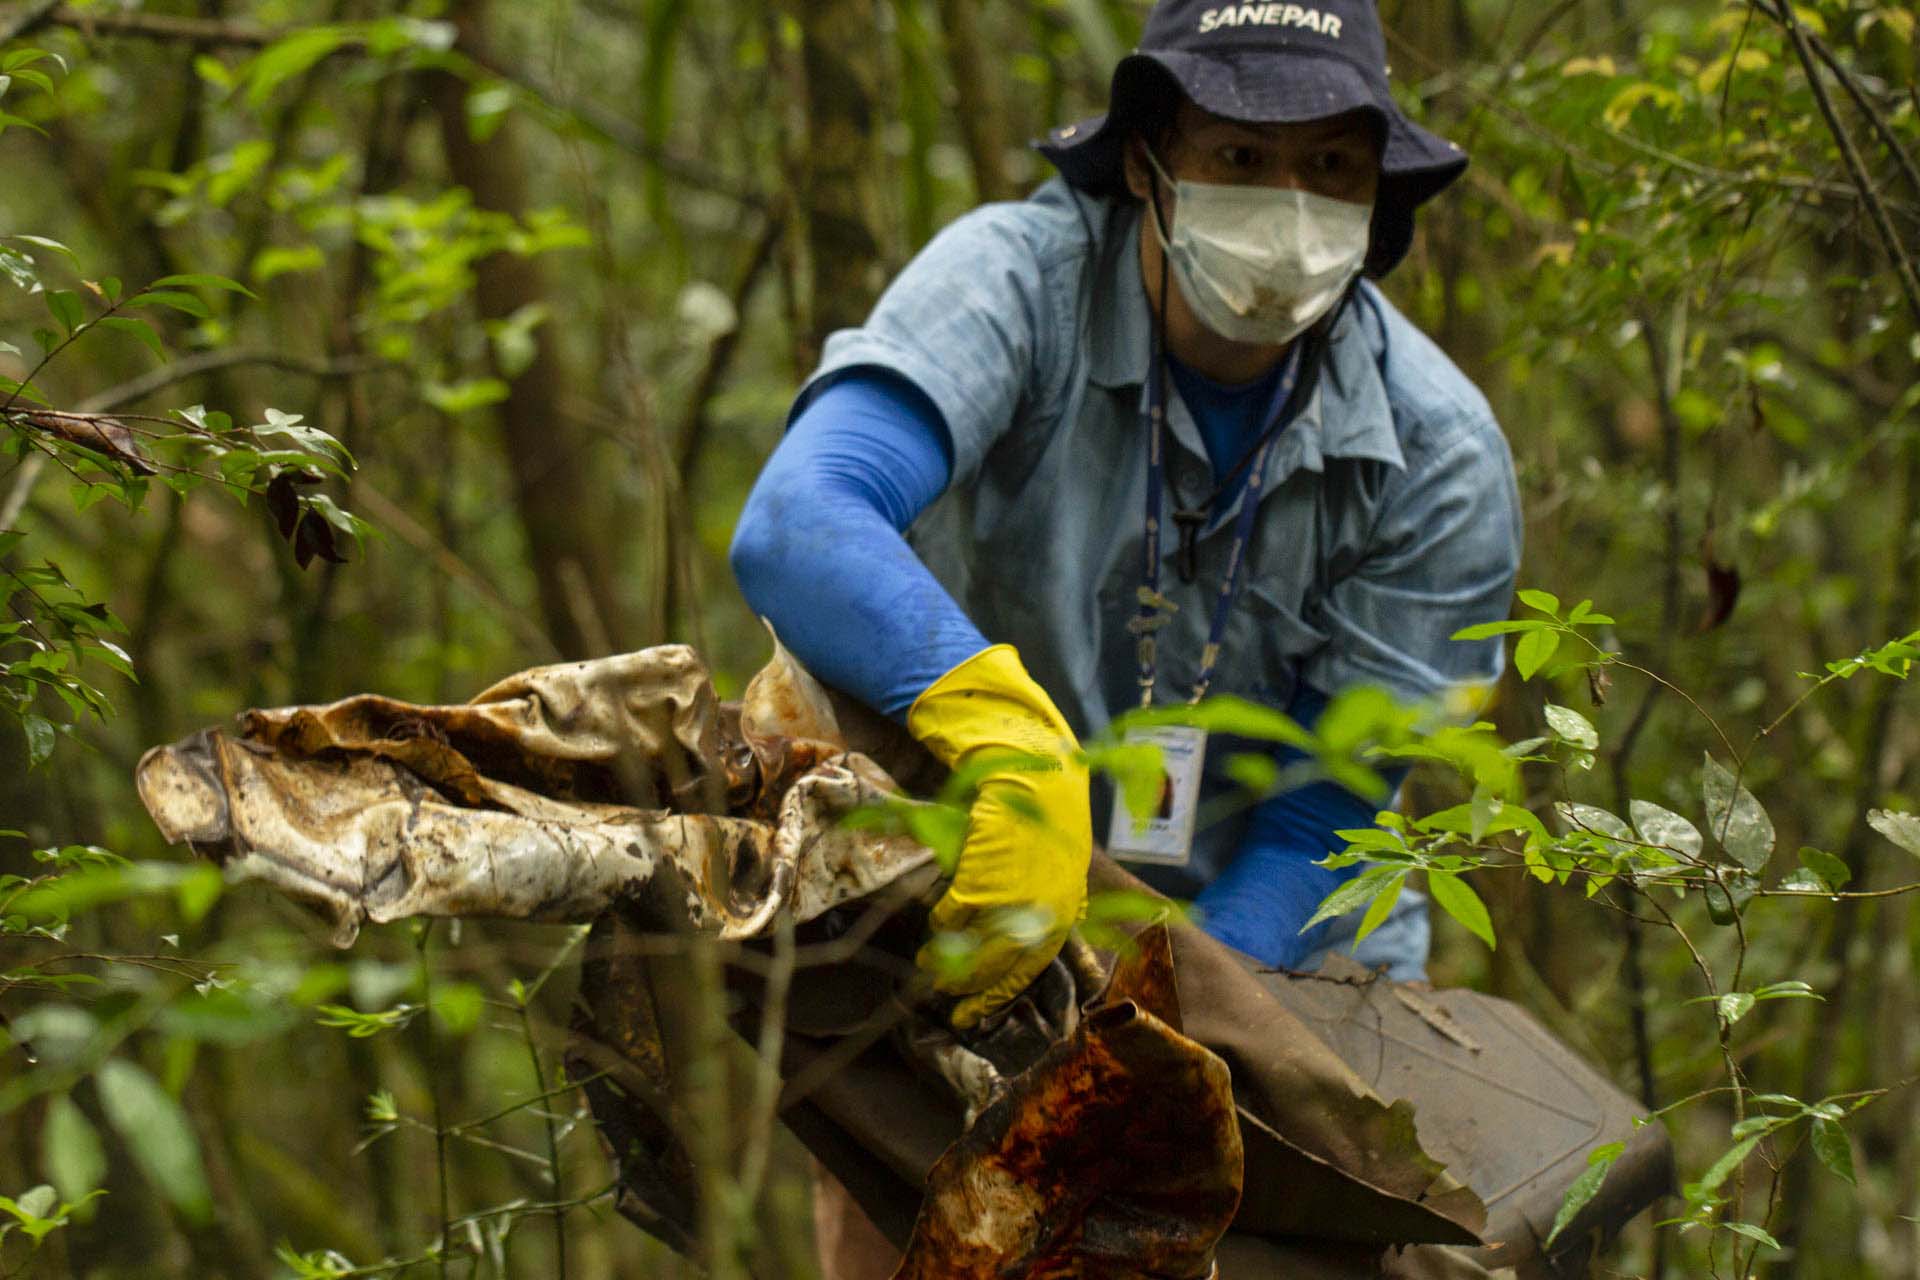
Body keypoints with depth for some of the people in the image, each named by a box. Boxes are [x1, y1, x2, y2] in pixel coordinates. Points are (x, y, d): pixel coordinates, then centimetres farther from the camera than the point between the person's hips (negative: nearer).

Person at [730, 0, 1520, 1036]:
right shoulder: (1019, 281, -20)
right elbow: (796, 530, -36)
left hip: (1282, 950, 2)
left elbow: (1319, 822, -10)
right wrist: (1014, 744, -51)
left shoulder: (1441, 458, -12)